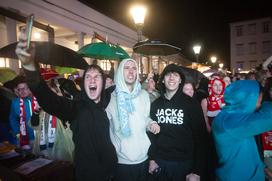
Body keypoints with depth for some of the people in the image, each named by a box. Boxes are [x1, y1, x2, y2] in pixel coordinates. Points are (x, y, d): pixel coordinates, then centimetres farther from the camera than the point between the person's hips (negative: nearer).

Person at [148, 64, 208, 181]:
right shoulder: (155, 104, 2)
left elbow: (200, 137, -8)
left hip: (184, 163, -2)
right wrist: (152, 158, 1)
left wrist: (197, 171, -10)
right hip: (160, 162, 3)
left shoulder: (192, 104, -8)